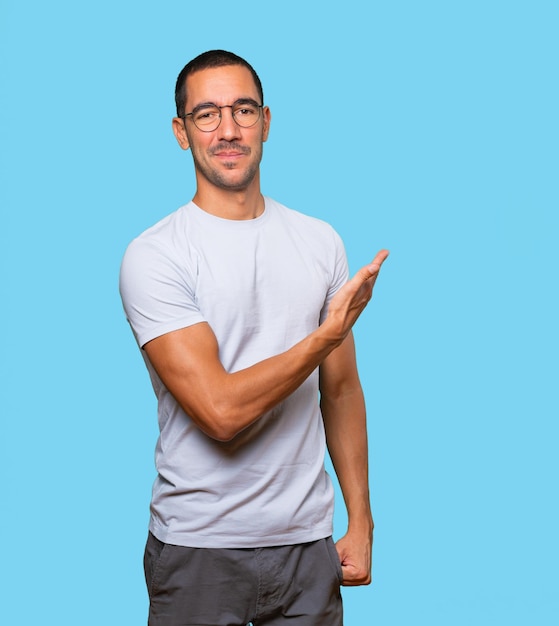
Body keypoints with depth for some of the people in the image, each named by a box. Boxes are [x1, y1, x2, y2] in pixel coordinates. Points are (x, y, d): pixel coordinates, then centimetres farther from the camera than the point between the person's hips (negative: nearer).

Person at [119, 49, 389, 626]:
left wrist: (361, 521, 7)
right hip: (197, 548, -4)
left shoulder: (320, 242, 5)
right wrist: (331, 331, -13)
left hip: (307, 539, 4)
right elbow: (220, 412, -21)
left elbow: (341, 390, 10)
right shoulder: (153, 256, -12)